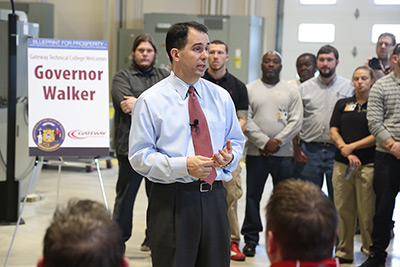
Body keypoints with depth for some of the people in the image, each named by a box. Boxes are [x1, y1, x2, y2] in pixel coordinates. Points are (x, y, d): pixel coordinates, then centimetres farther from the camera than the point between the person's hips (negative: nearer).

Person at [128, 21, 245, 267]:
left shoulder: (221, 97, 11)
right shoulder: (151, 101, -3)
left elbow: (237, 142, 18)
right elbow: (140, 156, -6)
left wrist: (230, 156, -7)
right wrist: (183, 165, -19)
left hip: (214, 198, 4)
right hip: (172, 200, -4)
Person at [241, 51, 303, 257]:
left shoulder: (291, 91, 8)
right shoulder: (250, 89, 5)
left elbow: (296, 121, 0)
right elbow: (245, 120, -3)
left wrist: (277, 142, -11)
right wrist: (264, 142, -13)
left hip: (283, 154, 0)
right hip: (256, 152, 0)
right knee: (253, 196, 4)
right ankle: (251, 239, 13)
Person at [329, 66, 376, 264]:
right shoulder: (343, 104, 15)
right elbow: (334, 132, 8)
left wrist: (353, 146, -8)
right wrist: (346, 151, -6)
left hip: (368, 164, -3)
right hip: (342, 163, 3)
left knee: (367, 211, -4)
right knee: (343, 209, 4)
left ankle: (370, 251, 9)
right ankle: (344, 252, 13)